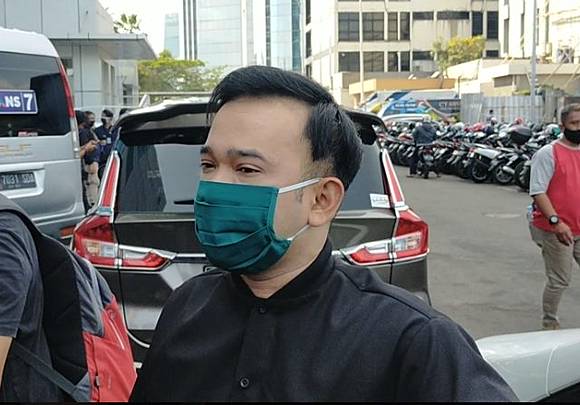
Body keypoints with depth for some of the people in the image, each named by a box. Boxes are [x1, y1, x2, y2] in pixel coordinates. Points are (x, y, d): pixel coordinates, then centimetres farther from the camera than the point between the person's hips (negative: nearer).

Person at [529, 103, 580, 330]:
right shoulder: (548, 154, -9)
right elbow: (538, 192, -16)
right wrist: (555, 221, -26)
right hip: (556, 230, -6)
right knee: (559, 281, 2)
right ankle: (549, 323, 21)